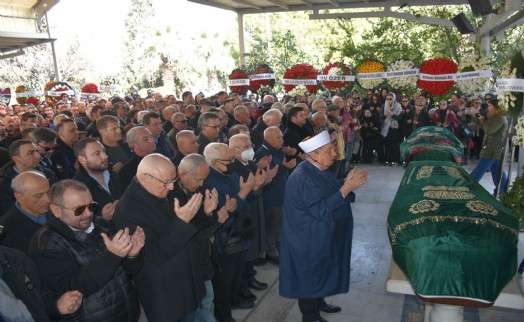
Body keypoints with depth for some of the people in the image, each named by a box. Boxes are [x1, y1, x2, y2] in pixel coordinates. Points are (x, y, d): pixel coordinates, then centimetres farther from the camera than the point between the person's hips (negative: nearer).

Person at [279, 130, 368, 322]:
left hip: (322, 238, 9)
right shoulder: (301, 178, -28)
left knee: (320, 273, 24)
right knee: (311, 276, 8)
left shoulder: (320, 170, 2)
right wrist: (346, 188, -29)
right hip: (309, 241, -9)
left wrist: (349, 184, -8)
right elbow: (322, 209, -29)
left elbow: (332, 196, 8)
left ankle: (319, 302, 44)